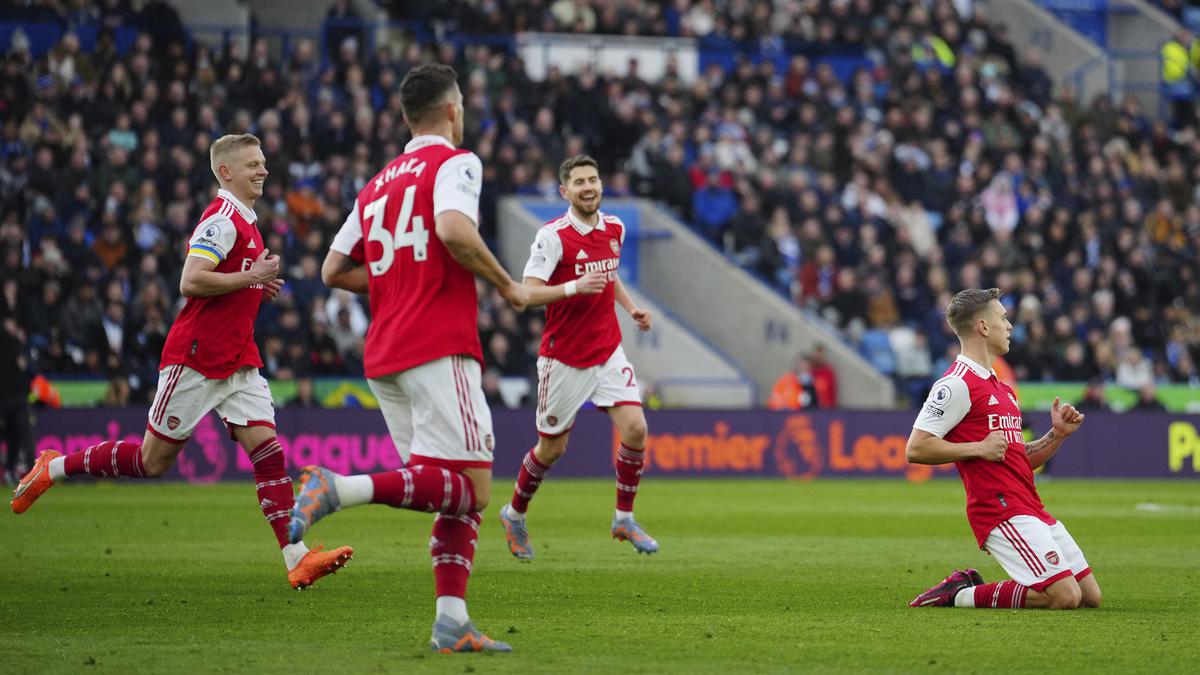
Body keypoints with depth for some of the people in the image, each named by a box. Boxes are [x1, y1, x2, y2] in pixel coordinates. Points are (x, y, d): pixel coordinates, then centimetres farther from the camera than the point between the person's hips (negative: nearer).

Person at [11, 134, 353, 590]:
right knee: (153, 460, 1)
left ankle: (297, 558, -11)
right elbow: (190, 282, -26)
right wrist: (251, 276, -19)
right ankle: (54, 468, 19)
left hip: (238, 362, 8)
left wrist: (258, 286, 11)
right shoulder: (222, 220, -15)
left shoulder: (246, 222, 16)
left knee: (267, 449, -6)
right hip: (195, 359, -8)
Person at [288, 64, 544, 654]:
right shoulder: (455, 162, -1)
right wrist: (505, 284, -7)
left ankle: (452, 621, -2)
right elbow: (454, 230, -21)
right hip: (439, 350, -8)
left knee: (458, 496, 9)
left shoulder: (379, 182, 21)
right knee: (470, 488, -12)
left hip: (383, 358, 8)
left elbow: (335, 269, 20)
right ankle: (341, 489, -26)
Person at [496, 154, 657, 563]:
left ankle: (624, 518, 5)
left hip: (608, 352, 5)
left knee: (635, 429, -12)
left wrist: (631, 307, 10)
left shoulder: (614, 229, 5)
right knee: (551, 448, 5)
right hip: (563, 357, -5)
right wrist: (573, 287, -33)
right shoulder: (553, 236, -15)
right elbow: (528, 293, -20)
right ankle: (514, 515, 31)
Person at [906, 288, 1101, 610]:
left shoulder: (1002, 389, 22)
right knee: (1065, 595, -19)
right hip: (999, 509, -10)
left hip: (1032, 510, 10)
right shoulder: (957, 384, -9)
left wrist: (1057, 434, 10)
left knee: (1090, 595, 7)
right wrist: (980, 448, -15)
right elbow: (916, 448, -15)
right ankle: (960, 595, -6)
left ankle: (969, 585, 12)